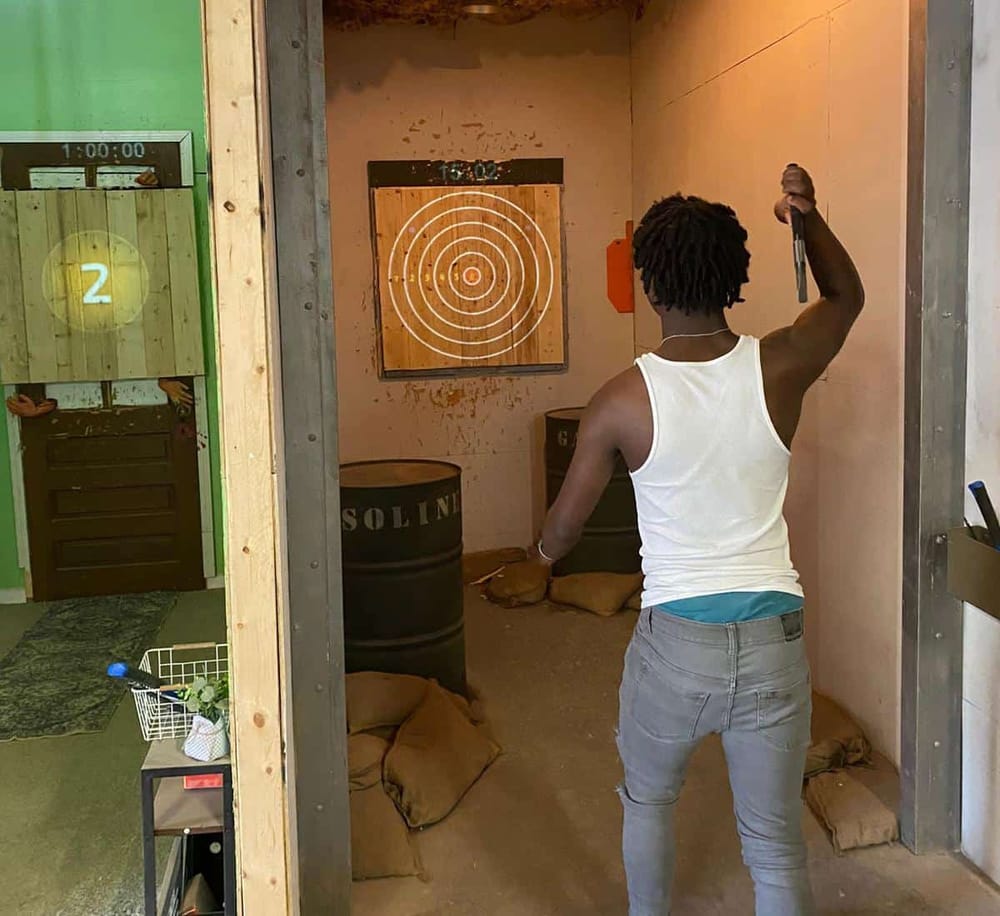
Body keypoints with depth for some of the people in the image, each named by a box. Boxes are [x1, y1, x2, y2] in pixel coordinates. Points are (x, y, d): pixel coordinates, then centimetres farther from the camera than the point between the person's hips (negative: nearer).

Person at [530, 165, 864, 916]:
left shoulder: (623, 401, -10)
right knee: (777, 844, 15)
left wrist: (544, 552, 25)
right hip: (775, 640, 2)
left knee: (648, 798, 28)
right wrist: (811, 218, 2)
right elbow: (847, 296, 17)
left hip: (677, 641, -1)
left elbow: (564, 527, 2)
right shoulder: (780, 368, -6)